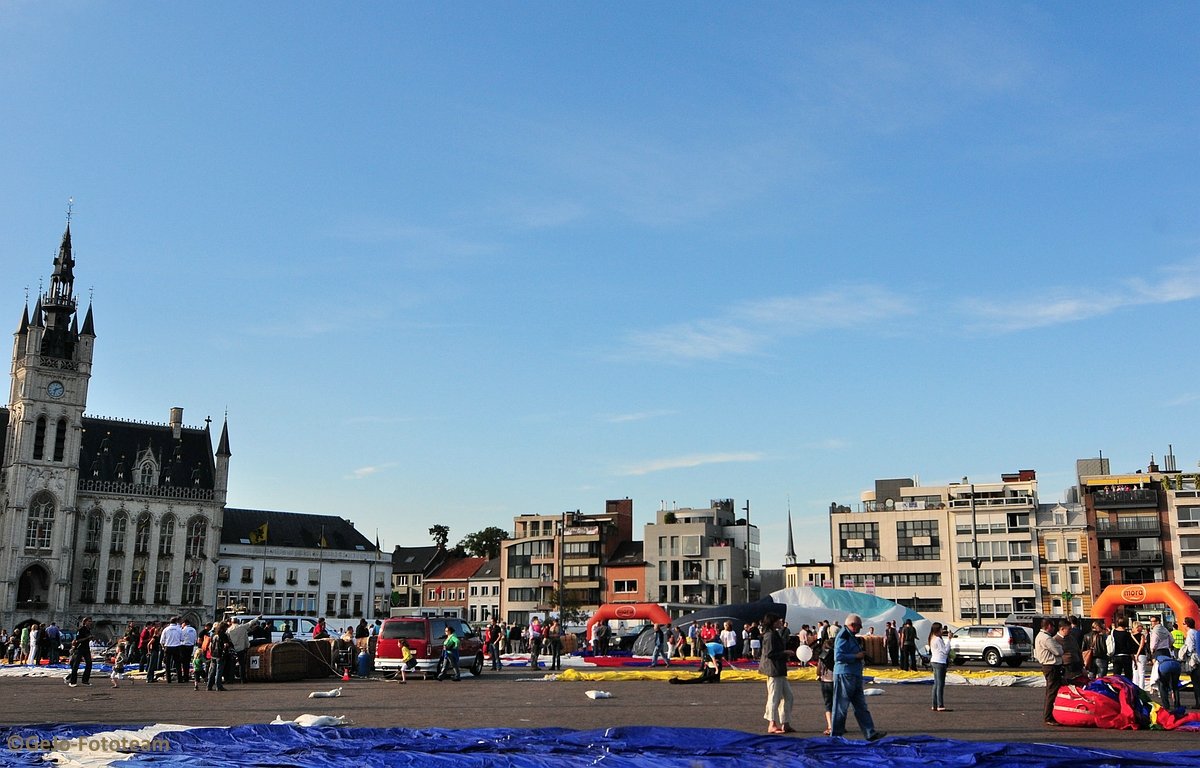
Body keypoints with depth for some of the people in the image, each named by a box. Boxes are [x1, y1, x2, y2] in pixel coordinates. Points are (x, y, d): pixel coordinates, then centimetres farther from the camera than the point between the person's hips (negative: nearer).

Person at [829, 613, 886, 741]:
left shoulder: (852, 637, 20)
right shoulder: (843, 636, -13)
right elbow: (838, 656, -23)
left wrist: (862, 655, 11)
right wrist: (856, 656, -17)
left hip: (854, 676, 10)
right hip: (844, 675, -10)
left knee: (861, 707, 8)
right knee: (841, 707, -3)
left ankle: (870, 733, 9)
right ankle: (836, 735, 4)